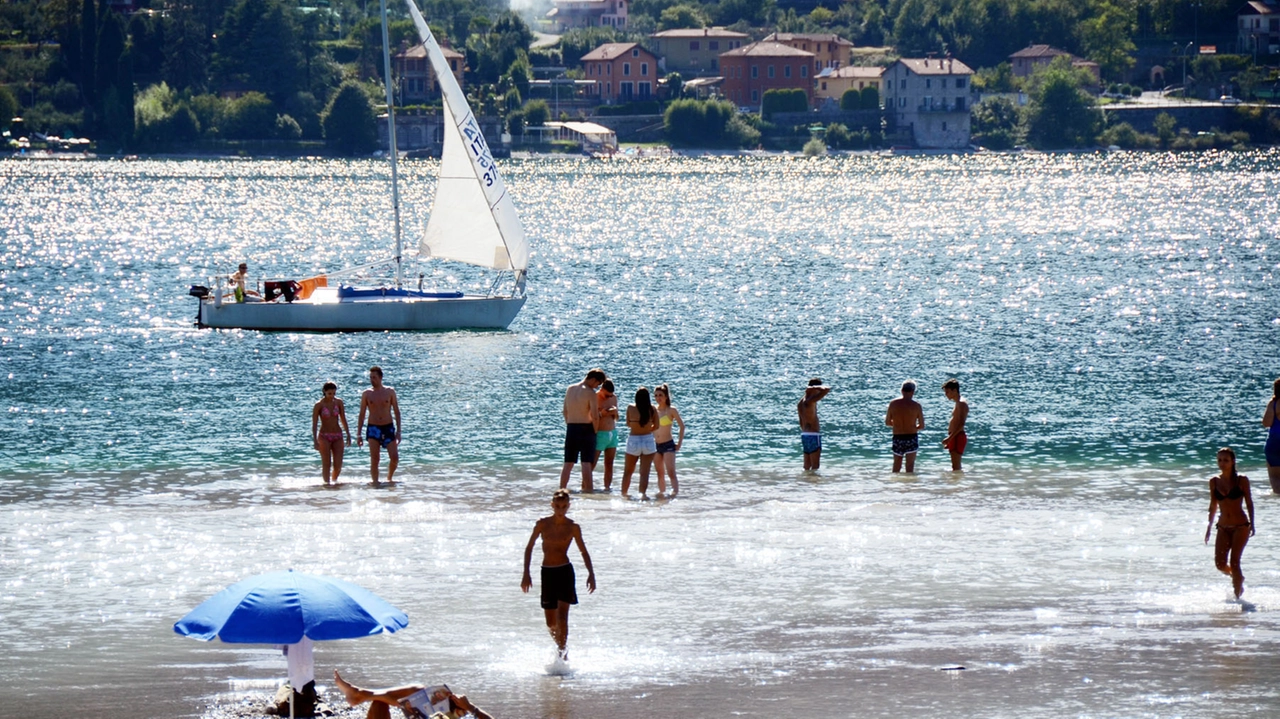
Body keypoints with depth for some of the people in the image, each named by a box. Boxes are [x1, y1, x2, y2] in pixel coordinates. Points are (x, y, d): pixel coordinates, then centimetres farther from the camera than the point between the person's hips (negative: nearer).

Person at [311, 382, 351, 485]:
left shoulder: (338, 402, 2)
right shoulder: (319, 405, -8)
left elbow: (343, 420, 10)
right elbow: (314, 424, -7)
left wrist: (348, 436, 10)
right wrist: (315, 441, -13)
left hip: (337, 436, 3)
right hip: (324, 437, -3)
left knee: (338, 465, -1)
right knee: (326, 464, -5)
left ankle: (334, 480, 21)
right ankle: (327, 482, 2)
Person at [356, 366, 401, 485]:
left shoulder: (390, 392, 3)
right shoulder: (367, 394, 2)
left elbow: (396, 412, 6)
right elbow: (362, 415, 5)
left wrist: (399, 431, 0)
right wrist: (358, 434, 0)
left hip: (388, 427, 1)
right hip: (373, 428, -1)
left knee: (394, 458, -4)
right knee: (374, 459, -8)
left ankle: (389, 478, 20)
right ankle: (375, 482, -2)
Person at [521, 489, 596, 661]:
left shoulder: (573, 527, -2)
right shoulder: (543, 524, 1)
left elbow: (583, 551, 7)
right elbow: (529, 548, 8)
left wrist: (591, 574, -2)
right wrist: (526, 573, 4)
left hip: (565, 571, -2)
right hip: (547, 572, 2)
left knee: (562, 615, -16)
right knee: (551, 623, 8)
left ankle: (563, 653, -17)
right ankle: (561, 646, 31)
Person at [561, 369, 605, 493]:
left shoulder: (570, 389, 7)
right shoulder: (590, 392, -12)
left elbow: (565, 411, 12)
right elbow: (594, 415, -15)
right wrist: (595, 430, -2)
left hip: (571, 428, 5)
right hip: (586, 428, -5)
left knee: (568, 463, 9)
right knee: (586, 463, -3)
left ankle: (562, 490, 9)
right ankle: (587, 489, -4)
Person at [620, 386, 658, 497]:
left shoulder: (630, 408, -7)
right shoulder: (652, 409, -6)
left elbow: (628, 424, 4)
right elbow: (656, 426, 1)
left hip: (633, 440, 0)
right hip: (648, 440, 0)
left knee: (628, 471, 16)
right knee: (645, 472, 0)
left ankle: (624, 493, 22)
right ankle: (642, 493, -10)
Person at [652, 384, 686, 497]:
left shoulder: (671, 410, -6)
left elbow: (682, 426, -3)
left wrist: (679, 443, -6)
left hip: (668, 445, -5)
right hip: (656, 445, 5)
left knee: (671, 472, -16)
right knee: (660, 474, 11)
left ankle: (675, 492, -22)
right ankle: (661, 492, 17)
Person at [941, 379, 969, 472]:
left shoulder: (961, 403, -13)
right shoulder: (958, 403, 18)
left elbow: (961, 424, -23)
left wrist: (949, 438, -26)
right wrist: (949, 440, 22)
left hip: (958, 437, -11)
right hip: (954, 438, 11)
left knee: (956, 467, -13)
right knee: (955, 467, 12)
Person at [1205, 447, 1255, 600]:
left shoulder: (1241, 480, -4)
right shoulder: (1214, 482, 5)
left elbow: (1249, 503, 2)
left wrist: (1251, 523, -3)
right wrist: (1209, 527, 13)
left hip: (1240, 526, -3)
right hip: (1223, 528, 3)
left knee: (1234, 561, -11)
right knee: (1220, 564, -4)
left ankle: (1237, 595, 4)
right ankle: (1238, 578, 28)